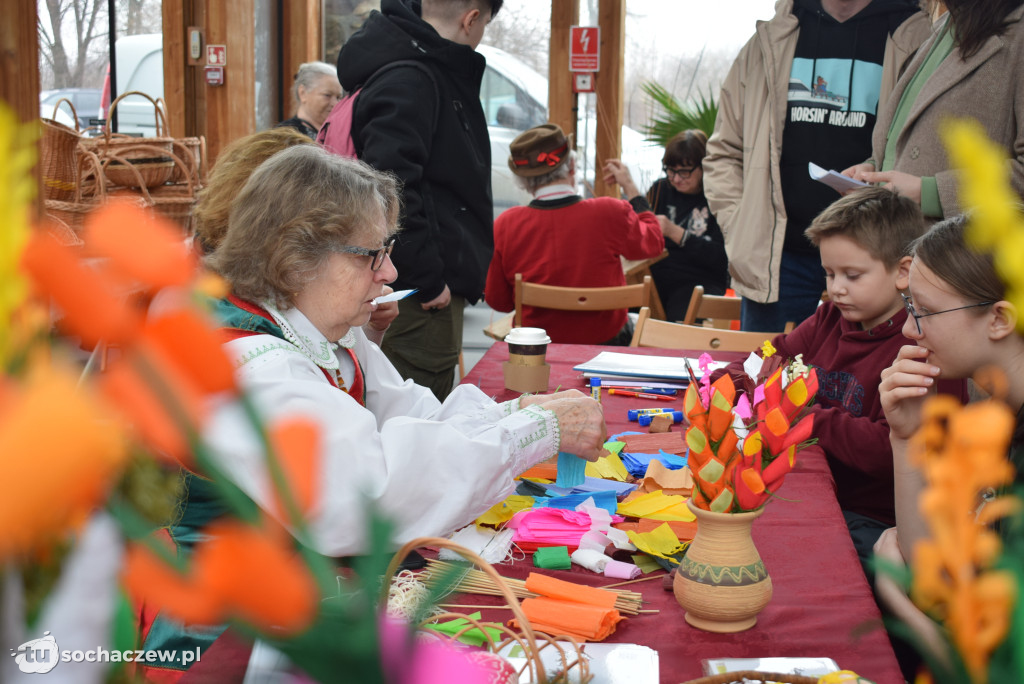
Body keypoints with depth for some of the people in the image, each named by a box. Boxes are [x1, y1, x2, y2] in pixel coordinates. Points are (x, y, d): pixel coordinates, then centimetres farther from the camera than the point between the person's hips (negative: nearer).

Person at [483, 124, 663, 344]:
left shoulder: (505, 225, -15)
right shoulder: (611, 213, -17)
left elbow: (498, 301, -5)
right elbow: (652, 243, 6)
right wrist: (630, 188, 16)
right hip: (605, 341, -1)